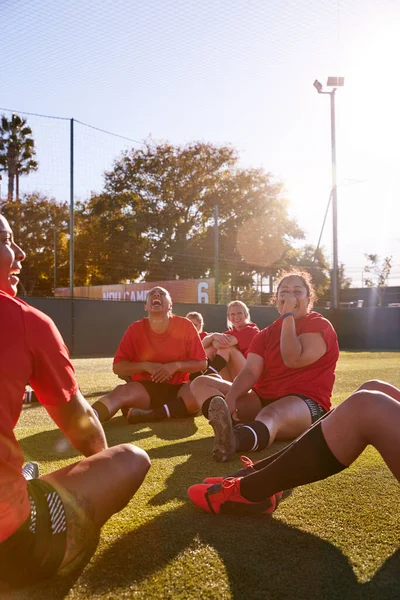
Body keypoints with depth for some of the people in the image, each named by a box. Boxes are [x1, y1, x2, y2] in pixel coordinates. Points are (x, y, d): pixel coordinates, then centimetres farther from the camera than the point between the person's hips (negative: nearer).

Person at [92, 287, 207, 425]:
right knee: (121, 392, -33)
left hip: (177, 389, 0)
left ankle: (150, 415, -36)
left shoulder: (185, 326, -4)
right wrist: (146, 366, -15)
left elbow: (202, 363, 0)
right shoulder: (135, 328, -1)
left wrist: (176, 366, -16)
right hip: (144, 390, 0)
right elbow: (117, 367, 0)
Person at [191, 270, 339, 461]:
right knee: (201, 383, -7)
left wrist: (288, 316, -14)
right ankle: (225, 425, -41)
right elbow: (250, 372, -2)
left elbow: (294, 360, -20)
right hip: (263, 399, 7)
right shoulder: (266, 334, 15)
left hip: (305, 402, -7)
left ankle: (232, 440, -77)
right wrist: (230, 398, -21)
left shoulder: (319, 326, -1)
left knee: (271, 415, -43)